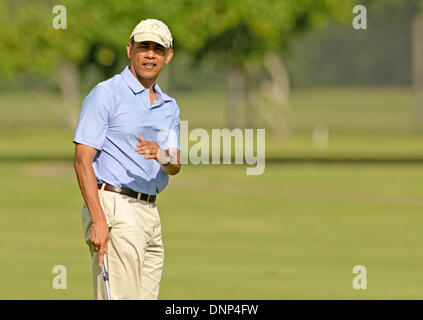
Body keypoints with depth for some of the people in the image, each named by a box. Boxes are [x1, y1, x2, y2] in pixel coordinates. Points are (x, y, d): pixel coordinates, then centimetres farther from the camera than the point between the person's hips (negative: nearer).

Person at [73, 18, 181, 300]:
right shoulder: (106, 94, -5)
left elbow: (176, 166, 9)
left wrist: (162, 154, -17)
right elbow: (82, 160, -11)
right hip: (114, 208, -8)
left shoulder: (169, 106, 18)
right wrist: (98, 221, -21)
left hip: (150, 212, 8)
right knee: (120, 298, -15)